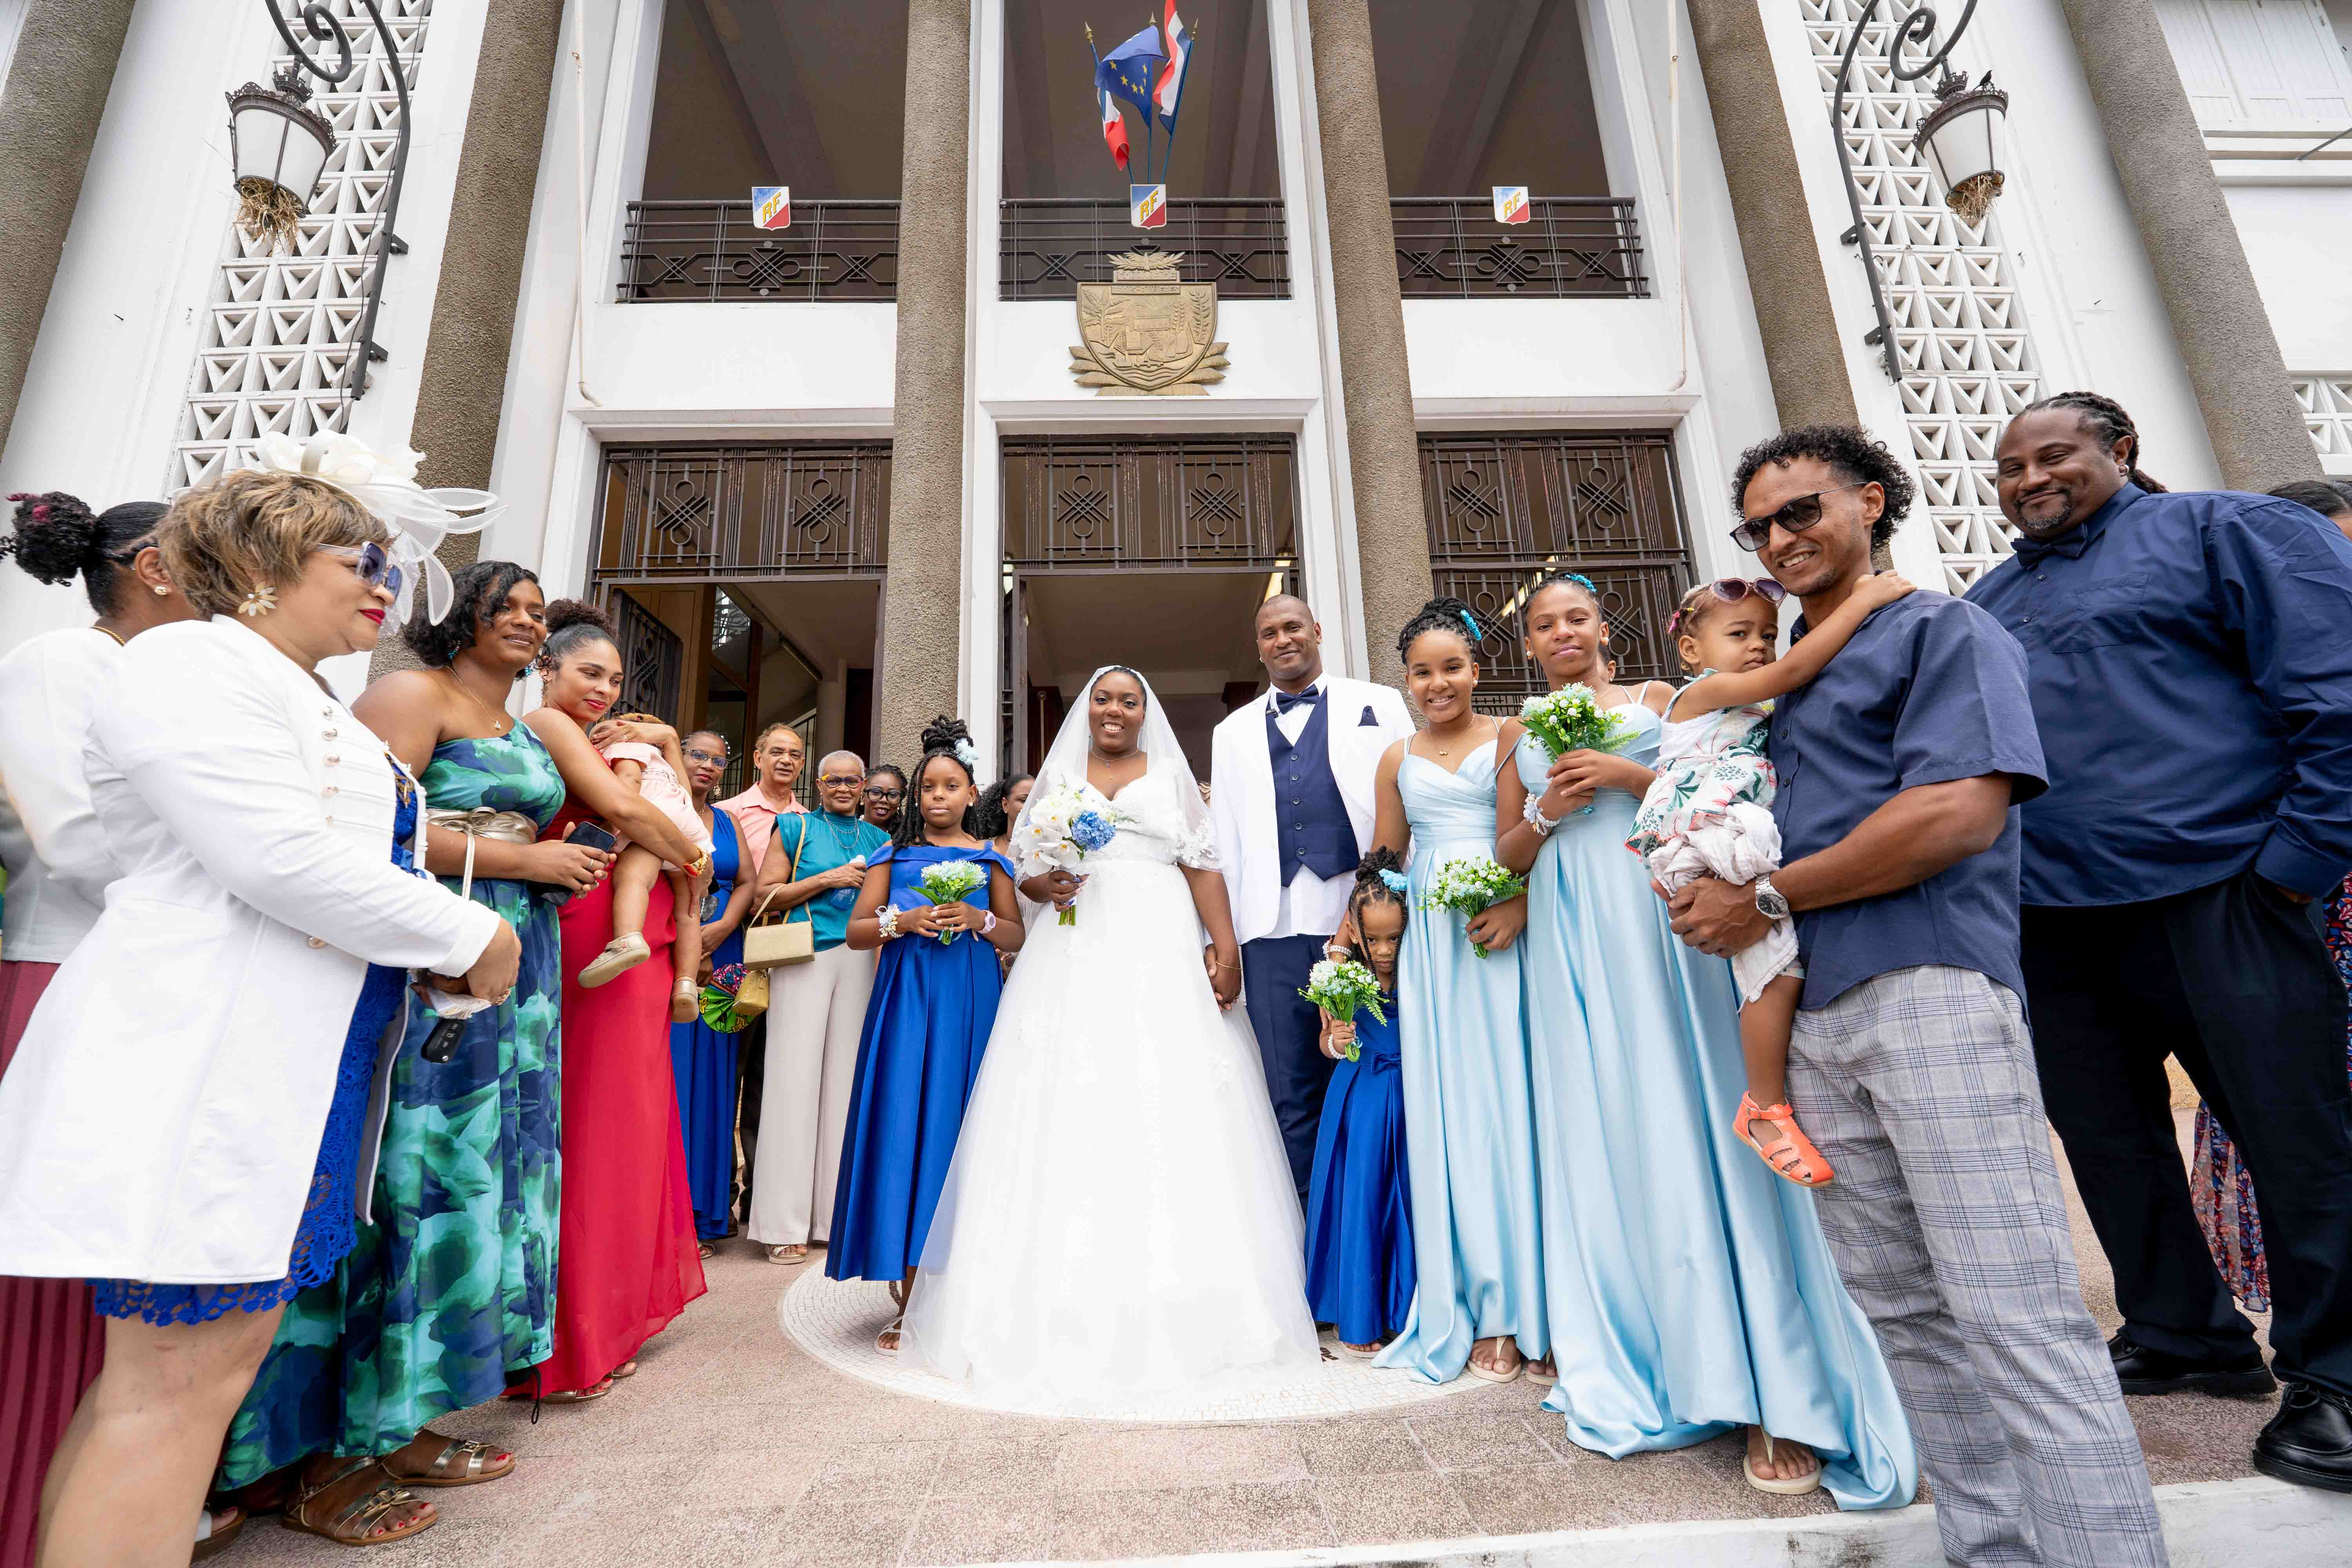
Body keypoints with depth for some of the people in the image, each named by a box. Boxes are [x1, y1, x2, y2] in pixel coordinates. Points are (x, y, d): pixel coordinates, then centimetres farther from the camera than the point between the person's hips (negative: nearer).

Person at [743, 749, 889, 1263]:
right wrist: (828, 879, -8)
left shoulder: (879, 838, 17)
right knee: (796, 1079, -3)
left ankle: (839, 1213, 15)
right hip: (804, 963, -3)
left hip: (860, 964, 3)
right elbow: (762, 897, 0)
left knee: (848, 1080, 4)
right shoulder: (797, 828, 8)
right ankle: (787, 1223, 5)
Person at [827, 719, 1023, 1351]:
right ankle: (910, 1298, 7)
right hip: (907, 1003, 0)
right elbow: (856, 931, 8)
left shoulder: (990, 859, 11)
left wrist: (980, 920, -9)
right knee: (904, 1132, -3)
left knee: (959, 1131, 0)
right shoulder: (895, 854, 11)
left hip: (971, 1007, 0)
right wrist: (905, 921, -10)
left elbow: (1018, 936, 10)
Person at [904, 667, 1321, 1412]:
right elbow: (1023, 868, 14)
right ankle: (1069, 1304, 8)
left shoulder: (1171, 777, 14)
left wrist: (1225, 946, -8)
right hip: (1075, 955, 1)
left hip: (1162, 955, -1)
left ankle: (1176, 1306, 10)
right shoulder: (1058, 779, 17)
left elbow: (1204, 865, 5)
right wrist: (1045, 884, -9)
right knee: (1069, 1112, -2)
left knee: (1170, 1113, -3)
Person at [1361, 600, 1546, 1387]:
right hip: (1431, 944, 3)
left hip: (1508, 934, -3)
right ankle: (1484, 1313, 19)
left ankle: (1538, 1304, 17)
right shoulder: (1396, 759, 14)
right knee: (1451, 1109, 5)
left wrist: (1522, 904, -20)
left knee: (1514, 1098, 0)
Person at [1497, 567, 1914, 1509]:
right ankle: (1642, 1367, 17)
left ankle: (1774, 1391, 3)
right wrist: (1546, 811, -5)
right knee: (1601, 1136, 3)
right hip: (1570, 941, 3)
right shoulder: (1521, 735, 16)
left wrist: (1625, 775, -11)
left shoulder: (1658, 701, 11)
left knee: (1689, 1122, -6)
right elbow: (1508, 855, 13)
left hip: (1659, 922, -2)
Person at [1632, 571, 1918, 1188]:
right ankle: (1766, 1110, -4)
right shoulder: (1705, 690, 1)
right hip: (1712, 845, -9)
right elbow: (1792, 671, -13)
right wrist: (1864, 599, -9)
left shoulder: (1759, 713, 28)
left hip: (1755, 852, 9)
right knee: (1779, 969, -16)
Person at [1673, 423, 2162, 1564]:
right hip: (1813, 1013, 7)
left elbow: (1964, 812, -12)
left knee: (2015, 1310, -6)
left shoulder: (1943, 631, 2)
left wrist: (1765, 899, -9)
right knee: (1899, 1305, 11)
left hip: (1930, 988, -7)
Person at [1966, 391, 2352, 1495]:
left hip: (2215, 899, -5)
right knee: (2109, 1143, 13)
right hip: (2054, 925, 6)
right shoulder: (1984, 604, 17)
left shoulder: (2225, 532, 2)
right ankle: (2185, 1337, 31)